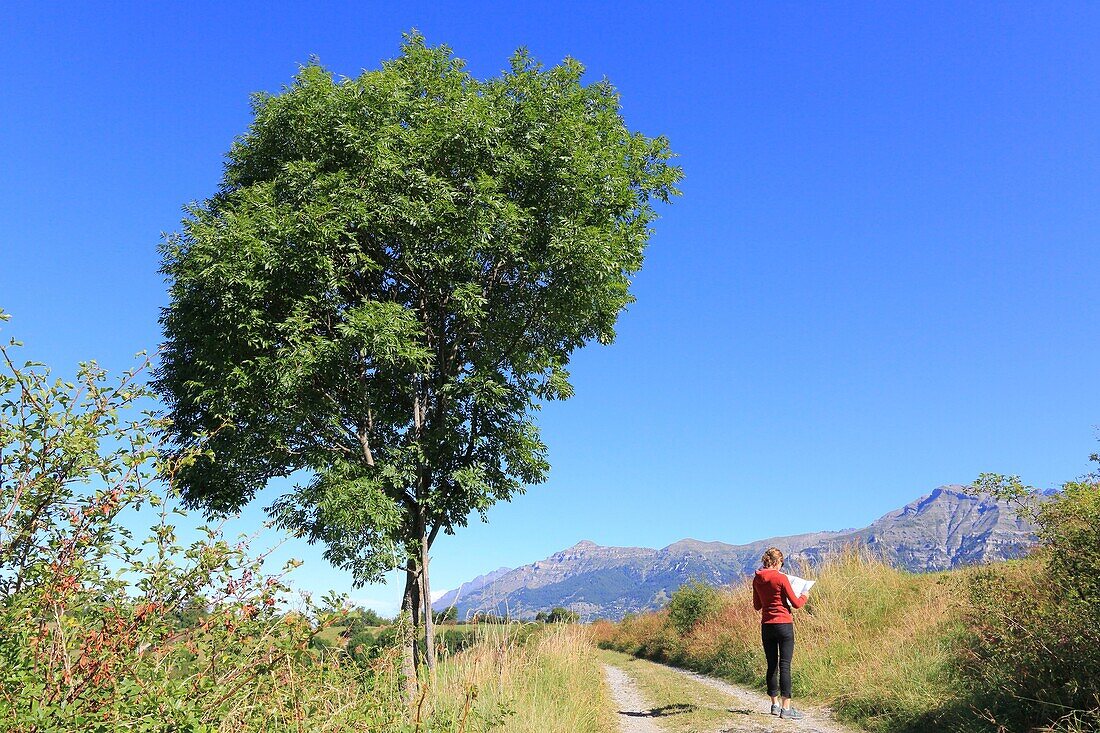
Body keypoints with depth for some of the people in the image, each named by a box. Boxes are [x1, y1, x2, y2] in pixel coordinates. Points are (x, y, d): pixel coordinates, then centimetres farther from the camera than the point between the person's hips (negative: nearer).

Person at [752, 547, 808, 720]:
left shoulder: (757, 579, 4)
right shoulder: (781, 578, -12)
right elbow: (795, 603, -7)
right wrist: (804, 597, 13)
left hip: (766, 626, 5)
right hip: (784, 625, -5)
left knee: (772, 666, 13)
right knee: (785, 665, -3)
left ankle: (775, 705, 20)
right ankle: (786, 708, -2)